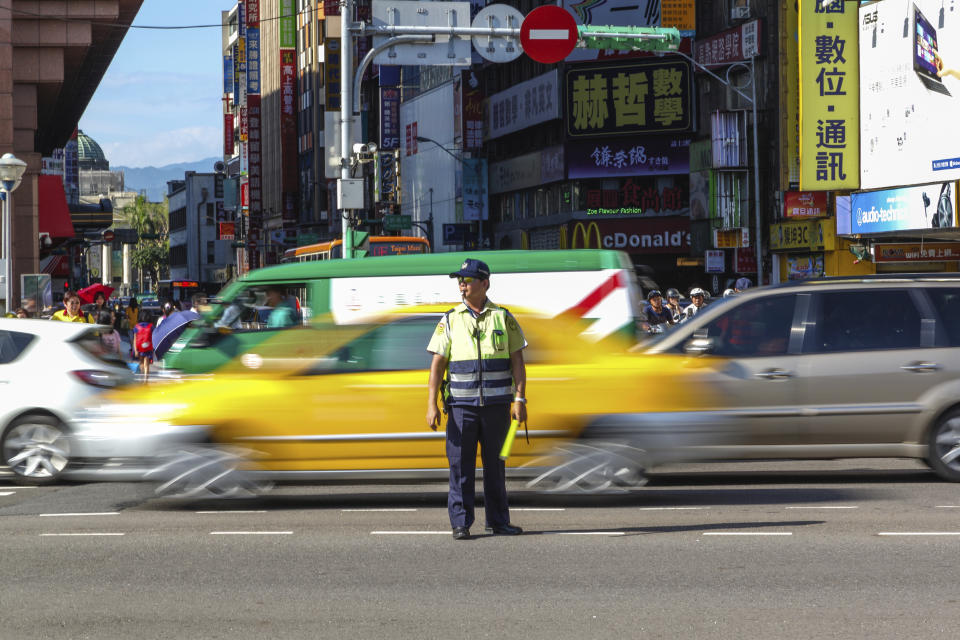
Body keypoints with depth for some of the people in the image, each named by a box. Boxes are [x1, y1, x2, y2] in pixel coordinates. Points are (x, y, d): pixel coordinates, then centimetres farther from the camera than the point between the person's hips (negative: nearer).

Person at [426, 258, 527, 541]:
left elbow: (517, 361, 4)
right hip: (461, 404, -1)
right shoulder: (450, 321, 3)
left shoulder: (503, 318, 5)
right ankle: (460, 524, 0)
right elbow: (437, 364, 1)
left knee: (495, 464, 7)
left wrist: (519, 399, -6)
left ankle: (498, 521, 15)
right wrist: (431, 405, -8)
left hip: (496, 404, 1)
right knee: (460, 464, -4)